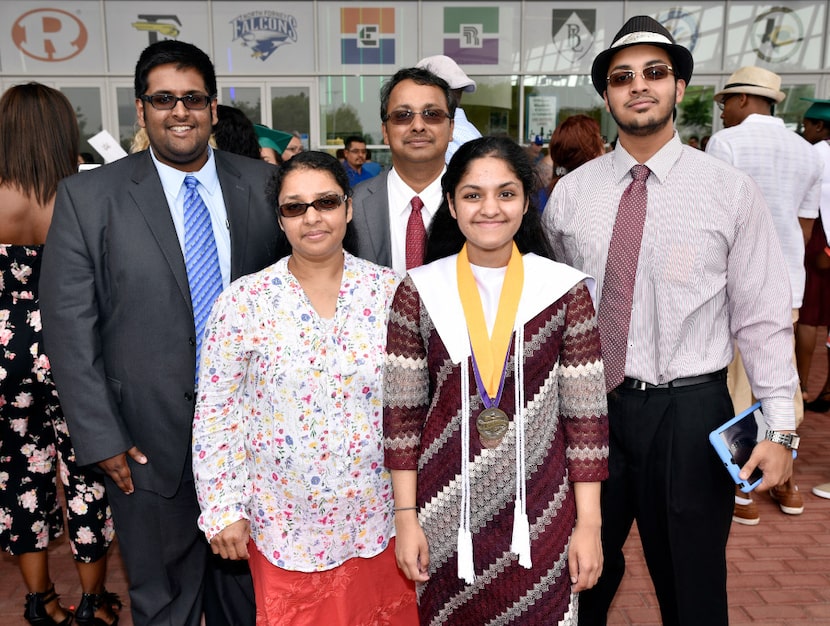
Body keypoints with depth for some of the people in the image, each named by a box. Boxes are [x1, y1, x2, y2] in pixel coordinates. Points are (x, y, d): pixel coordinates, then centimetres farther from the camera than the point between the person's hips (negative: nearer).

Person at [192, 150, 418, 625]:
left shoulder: (390, 291, -5)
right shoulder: (244, 301, -9)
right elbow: (215, 413, -4)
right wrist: (224, 510, -4)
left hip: (378, 521, 2)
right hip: (285, 526, -1)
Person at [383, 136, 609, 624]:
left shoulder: (566, 290, -5)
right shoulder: (419, 291, -4)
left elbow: (586, 417, -2)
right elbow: (402, 414, 0)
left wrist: (589, 524, -3)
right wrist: (406, 517, -1)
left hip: (539, 511, 0)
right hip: (447, 510, 1)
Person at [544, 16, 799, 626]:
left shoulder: (731, 191, -4)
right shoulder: (571, 192, 2)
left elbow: (763, 317, -4)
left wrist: (780, 428, -7)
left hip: (688, 413, -1)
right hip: (588, 404, 2)